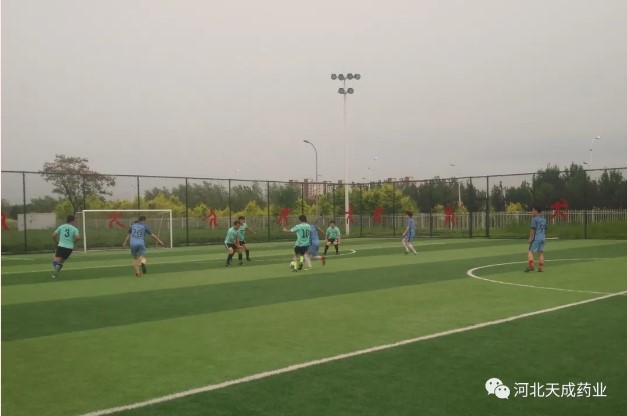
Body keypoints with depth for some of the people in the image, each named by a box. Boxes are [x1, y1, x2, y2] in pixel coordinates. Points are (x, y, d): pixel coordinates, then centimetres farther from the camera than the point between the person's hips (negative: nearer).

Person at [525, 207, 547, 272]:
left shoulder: (534, 219, -8)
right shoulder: (544, 219, 15)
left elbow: (533, 230, -13)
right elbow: (545, 229, 20)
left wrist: (530, 238, -11)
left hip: (536, 238, -7)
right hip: (542, 238, 8)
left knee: (530, 251, -7)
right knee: (541, 253, 8)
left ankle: (530, 266, -19)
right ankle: (541, 267, 7)